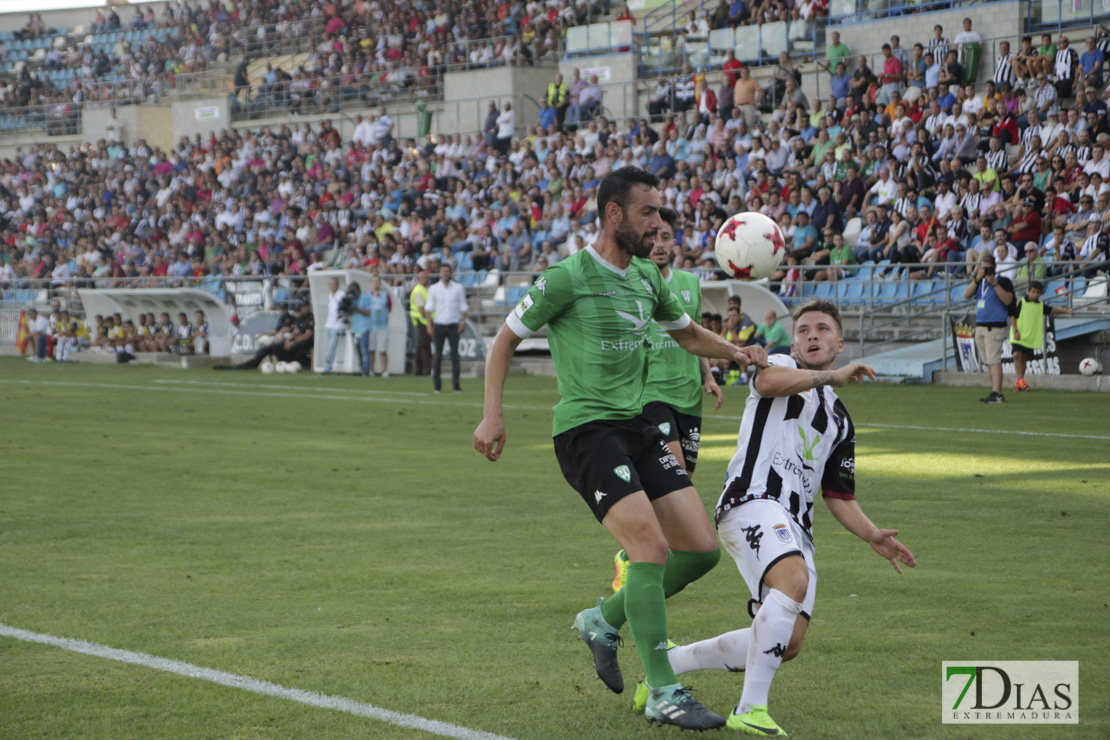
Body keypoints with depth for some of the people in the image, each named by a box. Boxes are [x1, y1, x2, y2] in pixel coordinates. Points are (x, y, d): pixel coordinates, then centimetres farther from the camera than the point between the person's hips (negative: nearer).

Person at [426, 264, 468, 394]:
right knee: (437, 355, -3)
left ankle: (456, 385, -1)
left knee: (455, 355, -3)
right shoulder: (433, 289, 7)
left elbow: (463, 306, 10)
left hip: (453, 325, 0)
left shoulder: (459, 288, 8)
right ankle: (437, 385, 1)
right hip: (438, 325, 0)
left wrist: (463, 322, -2)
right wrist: (429, 325, -2)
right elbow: (429, 307, 7)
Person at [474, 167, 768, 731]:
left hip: (637, 428, 8)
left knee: (702, 550, 1)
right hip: (585, 431, -8)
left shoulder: (646, 278, 13)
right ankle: (663, 695, -12)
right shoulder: (568, 278, -9)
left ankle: (605, 621, 23)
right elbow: (506, 339, 0)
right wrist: (492, 414, -9)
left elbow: (688, 334, 29)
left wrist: (735, 352, 9)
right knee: (652, 548, -21)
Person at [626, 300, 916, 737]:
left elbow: (838, 496, 27)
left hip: (795, 528, 7)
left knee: (787, 643, -3)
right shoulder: (783, 366, 12)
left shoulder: (840, 421, 29)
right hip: (753, 501, -7)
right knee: (794, 581, -34)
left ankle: (670, 662, 16)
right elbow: (767, 380, -16)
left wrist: (872, 535, 11)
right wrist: (832, 376, -8)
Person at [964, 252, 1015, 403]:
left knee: (994, 360, -15)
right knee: (988, 362, 7)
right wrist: (977, 278, -11)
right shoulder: (978, 282, 15)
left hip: (995, 327, -7)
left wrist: (994, 283, -20)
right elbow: (966, 294, 0)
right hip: (980, 327, 7)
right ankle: (996, 393, 11)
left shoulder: (1003, 281, -2)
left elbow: (1008, 299, -16)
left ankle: (996, 394, -19)